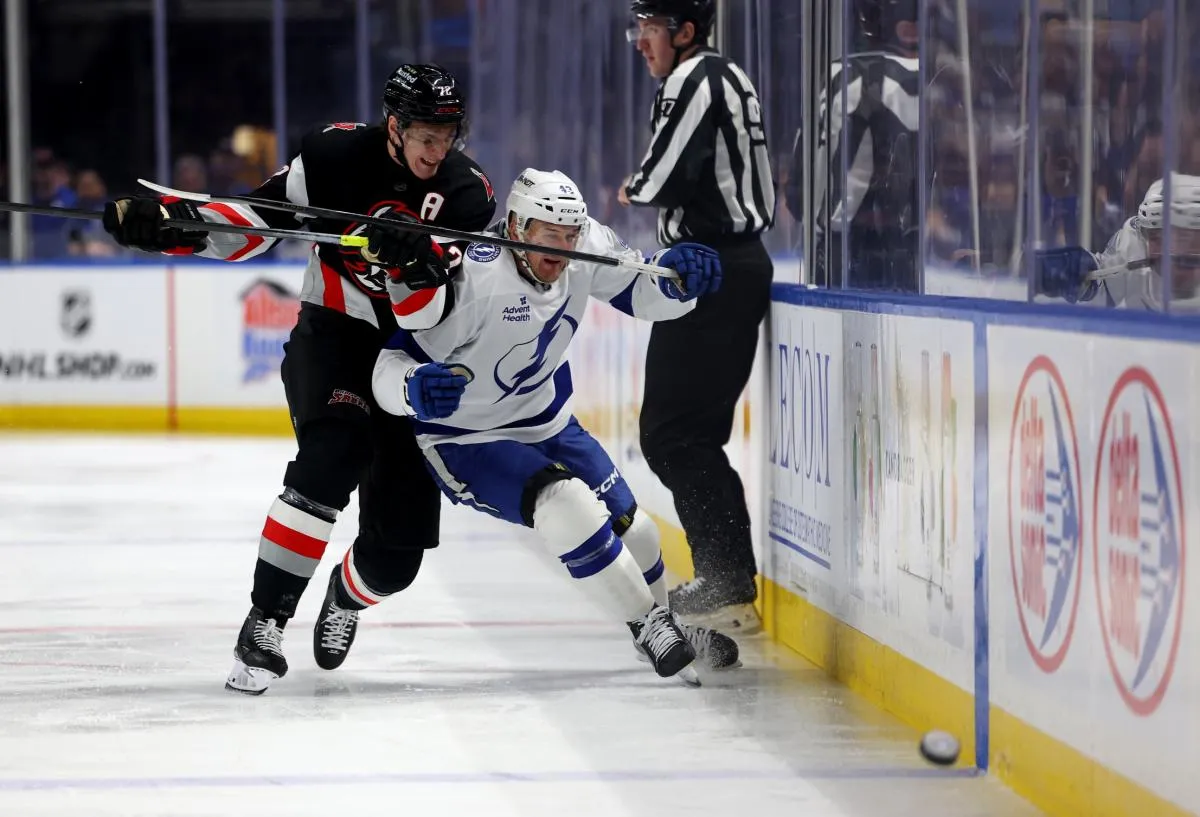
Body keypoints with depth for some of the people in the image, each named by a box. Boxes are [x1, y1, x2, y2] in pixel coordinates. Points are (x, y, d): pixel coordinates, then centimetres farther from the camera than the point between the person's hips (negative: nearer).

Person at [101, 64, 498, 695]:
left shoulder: (467, 194, -12)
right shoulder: (337, 156, -13)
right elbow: (259, 218, -6)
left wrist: (409, 262, -39)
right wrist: (171, 224, -20)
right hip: (333, 334, -2)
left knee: (399, 545, -1)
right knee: (331, 459, -32)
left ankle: (347, 596, 37)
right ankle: (263, 625, -27)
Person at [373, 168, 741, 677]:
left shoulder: (588, 247, -13)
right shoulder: (473, 278, -31)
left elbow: (640, 292, 0)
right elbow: (390, 362, -29)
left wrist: (676, 277, -24)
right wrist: (414, 389, -52)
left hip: (547, 423, 7)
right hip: (463, 440, -7)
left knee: (627, 525, 9)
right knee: (566, 507, -28)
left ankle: (666, 624, 37)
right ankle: (648, 628, -14)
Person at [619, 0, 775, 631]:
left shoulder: (694, 79, -12)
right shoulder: (727, 77, 20)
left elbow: (665, 179, -20)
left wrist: (633, 192, 0)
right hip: (740, 264, 11)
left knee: (671, 432, -10)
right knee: (695, 431, 16)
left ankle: (729, 586, -15)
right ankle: (727, 577, 18)